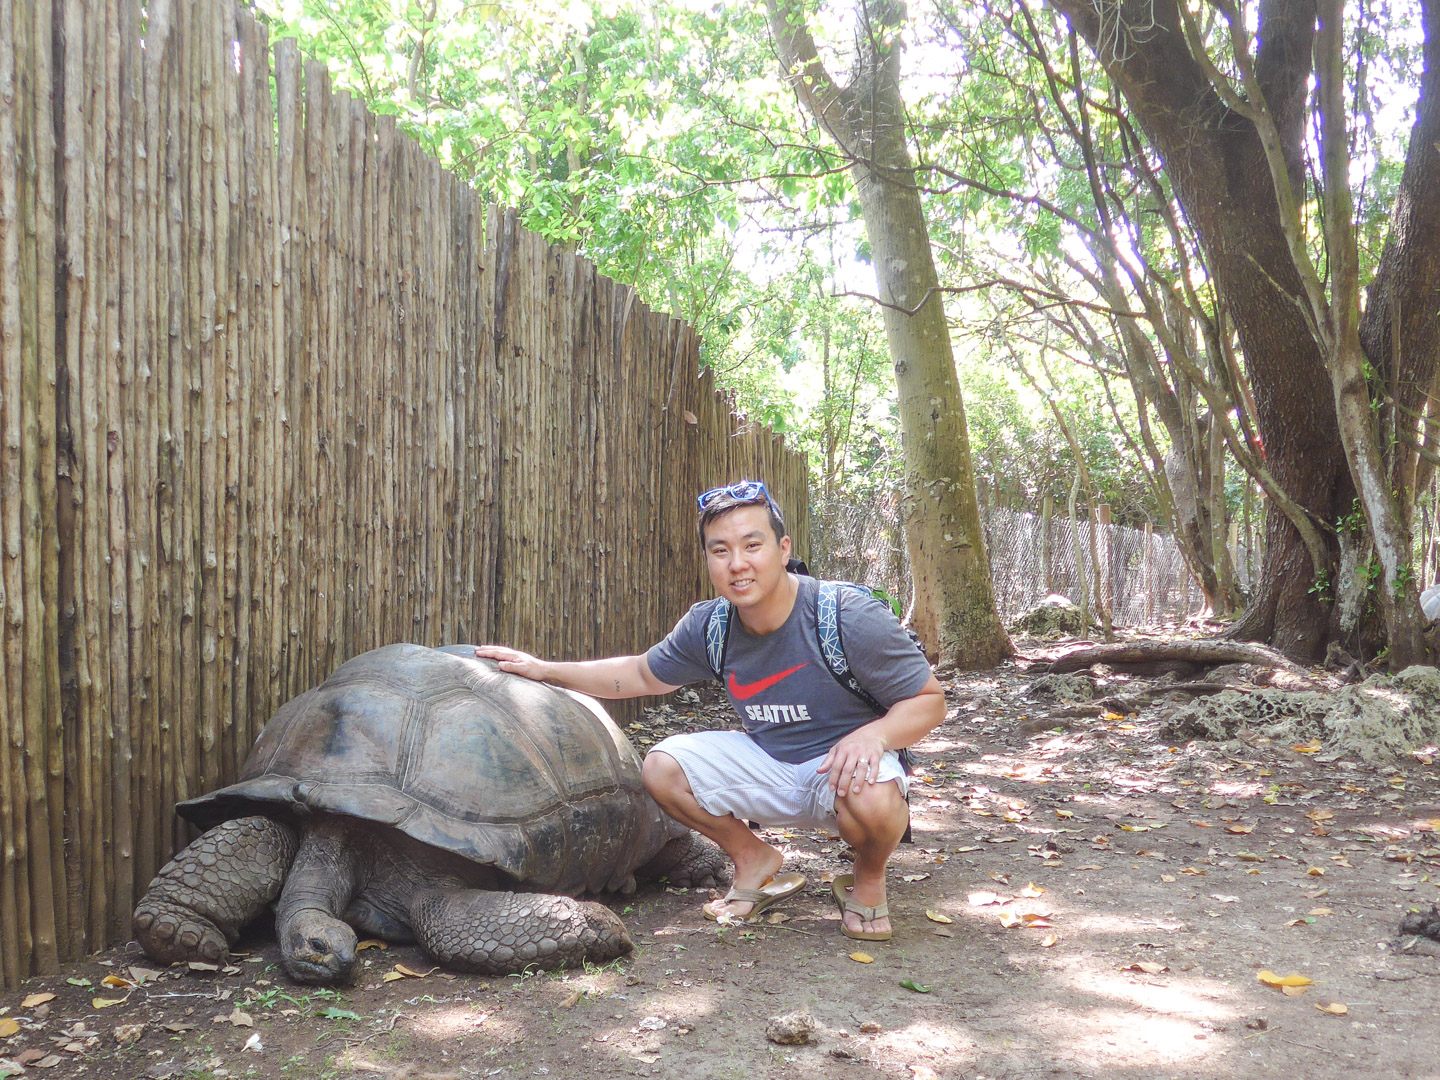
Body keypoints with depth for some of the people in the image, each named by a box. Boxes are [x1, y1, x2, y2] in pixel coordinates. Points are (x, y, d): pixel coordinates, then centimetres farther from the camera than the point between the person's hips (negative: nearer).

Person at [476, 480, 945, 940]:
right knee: (663, 766, -14)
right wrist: (545, 669, 5)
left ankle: (868, 878, -2)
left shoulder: (850, 618, -23)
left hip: (842, 763, -5)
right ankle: (754, 858, 10)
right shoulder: (708, 626, -7)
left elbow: (929, 700, -16)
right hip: (767, 761, 5)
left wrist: (873, 733, -37)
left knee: (873, 798, -39)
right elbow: (642, 675, 11)